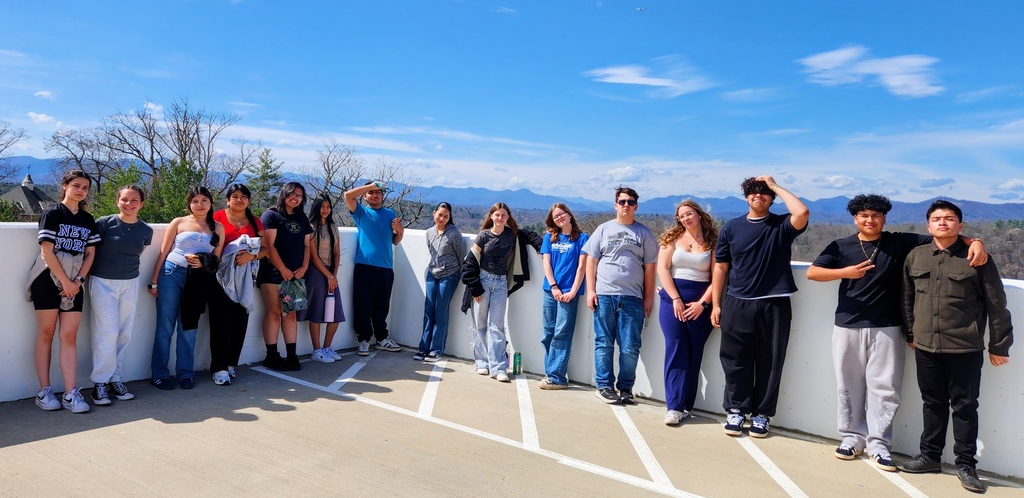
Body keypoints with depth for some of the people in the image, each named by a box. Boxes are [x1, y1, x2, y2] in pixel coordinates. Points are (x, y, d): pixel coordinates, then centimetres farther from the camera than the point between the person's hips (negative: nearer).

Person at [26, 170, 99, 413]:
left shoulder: (88, 220, 11)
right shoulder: (52, 213, -4)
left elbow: (90, 253, 9)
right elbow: (46, 251, -10)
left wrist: (78, 281, -4)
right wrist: (65, 282, -11)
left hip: (73, 284, 4)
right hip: (48, 281, -4)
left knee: (69, 336, 1)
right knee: (46, 334, 2)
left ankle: (71, 394, 0)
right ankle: (44, 392, 9)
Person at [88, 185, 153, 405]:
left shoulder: (146, 230, 3)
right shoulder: (104, 223, -8)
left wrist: (126, 265, 10)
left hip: (130, 284, 4)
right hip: (102, 282, -4)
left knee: (125, 334, 5)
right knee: (107, 333, -7)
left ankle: (114, 378, 17)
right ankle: (100, 383, 4)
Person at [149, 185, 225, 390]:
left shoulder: (218, 228, 8)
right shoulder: (178, 222, 3)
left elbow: (216, 259, 9)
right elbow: (163, 253, 3)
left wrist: (203, 262, -13)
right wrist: (154, 282, 0)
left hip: (197, 280, 2)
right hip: (171, 274, -1)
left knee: (189, 327, 8)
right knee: (165, 327, 3)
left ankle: (185, 373, 17)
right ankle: (159, 374, 11)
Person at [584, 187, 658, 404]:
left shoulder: (644, 233, 10)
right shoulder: (604, 229, 10)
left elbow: (650, 268, 9)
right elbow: (591, 261, 8)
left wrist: (649, 297, 5)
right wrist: (590, 291, 0)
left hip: (632, 297, 0)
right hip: (604, 295, 0)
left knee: (630, 348, 1)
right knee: (604, 344, 4)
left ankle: (625, 388, 14)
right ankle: (604, 386, 13)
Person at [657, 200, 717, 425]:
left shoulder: (712, 242, 3)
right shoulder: (672, 238, 5)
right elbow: (662, 269, -2)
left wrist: (702, 303, -10)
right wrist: (676, 299, -9)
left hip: (700, 304, 0)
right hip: (673, 299, 0)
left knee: (694, 354, 2)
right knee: (676, 350, -6)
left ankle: (686, 405, 10)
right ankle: (674, 406, -6)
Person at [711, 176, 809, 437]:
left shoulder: (781, 226, 4)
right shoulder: (732, 227, 8)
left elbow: (802, 213, -20)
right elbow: (720, 268, 9)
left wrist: (776, 186, -8)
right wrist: (716, 304, 4)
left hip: (775, 305, -1)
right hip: (737, 305, 1)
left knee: (769, 362, 5)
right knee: (736, 361, 5)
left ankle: (761, 414, 18)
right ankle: (736, 410, 19)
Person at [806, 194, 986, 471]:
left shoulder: (900, 243, 3)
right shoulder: (841, 247, 4)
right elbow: (812, 273, -4)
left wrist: (975, 242, -17)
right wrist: (845, 272, -17)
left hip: (886, 329, 0)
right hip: (847, 327, 1)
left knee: (883, 386, 1)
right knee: (849, 385, 7)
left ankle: (878, 443, 11)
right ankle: (853, 436, 20)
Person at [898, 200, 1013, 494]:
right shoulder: (915, 257, 5)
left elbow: (996, 305, -3)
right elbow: (908, 299, 14)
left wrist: (999, 345, -2)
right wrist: (911, 334, 16)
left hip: (965, 348, -3)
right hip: (926, 347, 3)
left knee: (965, 406, 6)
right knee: (933, 403, 14)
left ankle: (966, 464, 17)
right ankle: (929, 456, 25)